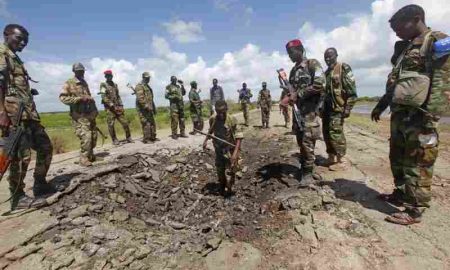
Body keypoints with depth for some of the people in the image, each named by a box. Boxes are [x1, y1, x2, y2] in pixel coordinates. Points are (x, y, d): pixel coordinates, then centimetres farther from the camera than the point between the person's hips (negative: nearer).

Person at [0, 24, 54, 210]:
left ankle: (40, 185, 21)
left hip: (28, 113, 10)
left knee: (45, 147, 11)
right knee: (21, 155, -8)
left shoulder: (16, 58, 27)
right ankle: (18, 198, 3)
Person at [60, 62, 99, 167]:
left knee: (94, 136, 10)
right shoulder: (69, 83, -5)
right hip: (79, 116, -7)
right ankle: (83, 158, -3)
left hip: (90, 114, 7)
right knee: (86, 137, -15)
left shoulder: (84, 83, 16)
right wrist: (79, 98, -20)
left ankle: (90, 155, 26)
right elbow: (62, 98, -15)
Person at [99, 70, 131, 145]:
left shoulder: (115, 85, 17)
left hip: (118, 107, 5)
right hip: (109, 108, -5)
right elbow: (104, 97, -10)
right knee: (111, 125, -3)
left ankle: (128, 138, 11)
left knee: (125, 122, 0)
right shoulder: (103, 85, 0)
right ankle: (114, 140, 7)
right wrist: (112, 105, -17)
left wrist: (121, 105, 10)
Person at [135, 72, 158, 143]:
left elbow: (151, 98, 24)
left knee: (152, 123, 11)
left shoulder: (148, 86, 21)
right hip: (143, 109, -9)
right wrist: (146, 106, -25)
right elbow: (140, 98, -21)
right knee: (146, 124, -10)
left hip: (149, 109, 9)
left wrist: (154, 108, 22)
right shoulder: (139, 86, -9)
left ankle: (153, 137, 20)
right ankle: (146, 139, -3)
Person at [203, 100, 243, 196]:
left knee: (230, 172, 3)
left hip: (230, 150, -4)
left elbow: (239, 136, -22)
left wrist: (235, 152, -29)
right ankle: (222, 188, 43)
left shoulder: (232, 120, -23)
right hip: (219, 149, 4)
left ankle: (228, 190, 30)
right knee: (220, 171, 18)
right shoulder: (212, 119, -10)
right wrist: (206, 140, 2)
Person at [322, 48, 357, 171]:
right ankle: (331, 157, 20)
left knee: (336, 133, -9)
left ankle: (341, 160, 1)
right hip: (327, 108, 8)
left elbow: (351, 90, -12)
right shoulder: (326, 73, 18)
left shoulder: (344, 68, -4)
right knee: (326, 133, 9)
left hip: (337, 108, -8)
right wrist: (322, 107, 18)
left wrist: (348, 108, -19)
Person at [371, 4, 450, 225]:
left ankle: (414, 211, 6)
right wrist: (381, 105, 24)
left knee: (417, 164, -3)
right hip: (399, 113, 9)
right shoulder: (404, 47, 20)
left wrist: (430, 115, -22)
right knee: (398, 158, 16)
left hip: (417, 115, -9)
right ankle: (401, 194, 30)